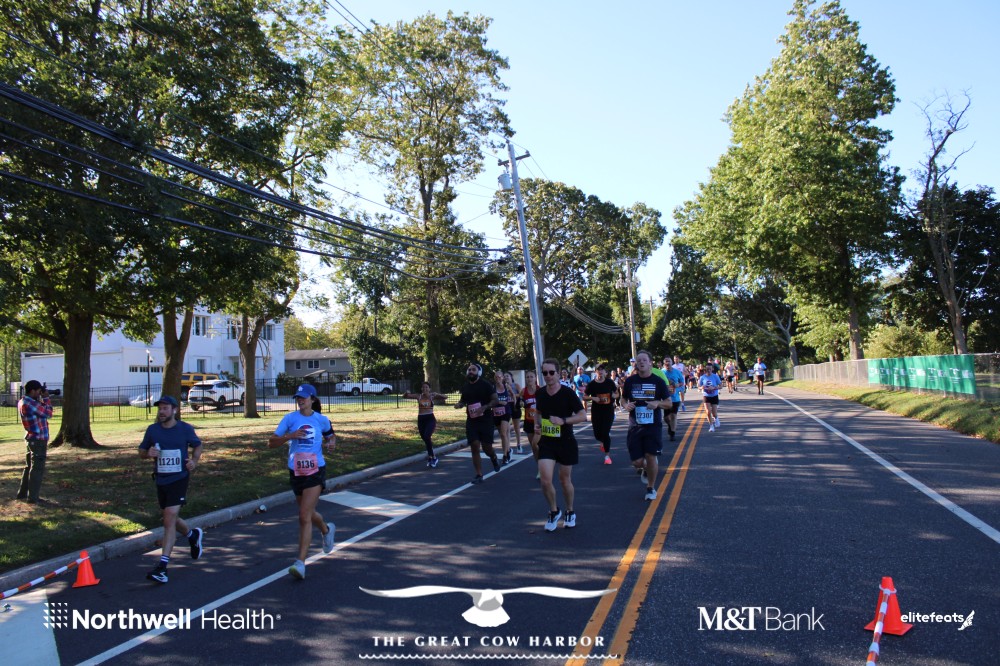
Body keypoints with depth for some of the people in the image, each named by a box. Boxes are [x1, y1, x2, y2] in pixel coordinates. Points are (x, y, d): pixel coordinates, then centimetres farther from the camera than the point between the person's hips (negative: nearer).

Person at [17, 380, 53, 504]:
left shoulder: (22, 402, 9)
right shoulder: (31, 403, -21)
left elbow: (40, 410, 17)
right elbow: (48, 413, -14)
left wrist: (41, 399, 7)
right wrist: (46, 398, -5)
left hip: (31, 438, 10)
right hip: (39, 440, -10)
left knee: (29, 466, 19)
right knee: (37, 469, -3)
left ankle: (22, 493, 28)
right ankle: (32, 497, -1)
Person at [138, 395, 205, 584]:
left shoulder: (186, 429, -5)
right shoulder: (152, 429, 1)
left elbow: (197, 445, 11)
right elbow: (141, 451, 11)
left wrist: (194, 461, -7)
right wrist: (148, 453, -12)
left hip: (179, 479, -5)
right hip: (161, 481, 5)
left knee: (169, 520, -13)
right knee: (170, 519, 18)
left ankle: (162, 566, -12)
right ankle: (193, 535, 48)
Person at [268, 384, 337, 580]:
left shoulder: (321, 420, 1)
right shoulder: (290, 418, 0)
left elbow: (331, 435, 20)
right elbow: (271, 443, -4)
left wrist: (332, 443, -3)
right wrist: (290, 436, -21)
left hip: (316, 471, -3)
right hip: (296, 472, 3)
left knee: (305, 516, -12)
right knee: (308, 514, 19)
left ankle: (301, 562, -9)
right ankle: (327, 529, 50)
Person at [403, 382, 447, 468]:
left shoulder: (432, 396, 0)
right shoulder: (418, 396, 3)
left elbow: (445, 397, -7)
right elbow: (404, 396, 2)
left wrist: (436, 394, -23)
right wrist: (407, 393, -21)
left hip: (430, 419, -3)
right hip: (421, 419, 3)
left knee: (427, 437, -23)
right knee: (425, 439, 9)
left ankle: (433, 457, -8)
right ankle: (431, 458, 28)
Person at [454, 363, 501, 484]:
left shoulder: (485, 385, -7)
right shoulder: (465, 388, 7)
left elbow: (496, 400, -9)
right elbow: (463, 401, 23)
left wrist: (484, 407, -25)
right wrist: (459, 404, -1)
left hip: (486, 420, -4)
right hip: (471, 421, 4)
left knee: (486, 446, -2)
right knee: (474, 447, -3)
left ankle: (494, 458, 35)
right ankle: (479, 475, 4)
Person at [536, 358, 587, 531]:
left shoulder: (568, 393, -12)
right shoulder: (540, 394, 0)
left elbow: (583, 416, -12)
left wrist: (563, 421, -24)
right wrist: (539, 423, 1)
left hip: (566, 442, -2)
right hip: (546, 442, 2)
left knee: (565, 480, 10)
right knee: (545, 480, -10)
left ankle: (570, 512, 35)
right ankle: (554, 512, 15)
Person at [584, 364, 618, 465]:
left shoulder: (610, 383, 0)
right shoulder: (592, 384, -2)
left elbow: (616, 394, 12)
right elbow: (584, 397, 3)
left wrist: (614, 395, -11)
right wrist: (593, 398, -15)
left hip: (608, 411, -1)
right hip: (596, 412, 1)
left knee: (605, 433, -8)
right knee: (597, 434, 4)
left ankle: (607, 455, 4)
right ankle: (603, 442, 42)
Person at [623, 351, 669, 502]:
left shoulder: (658, 381, -3)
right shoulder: (630, 381, 1)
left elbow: (668, 403, 3)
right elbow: (623, 398, 14)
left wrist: (657, 403, -17)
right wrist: (626, 405, -8)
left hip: (653, 425, -1)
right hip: (635, 426, 1)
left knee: (651, 457, -2)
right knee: (637, 461, -1)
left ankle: (651, 488, 19)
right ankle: (643, 469, 36)